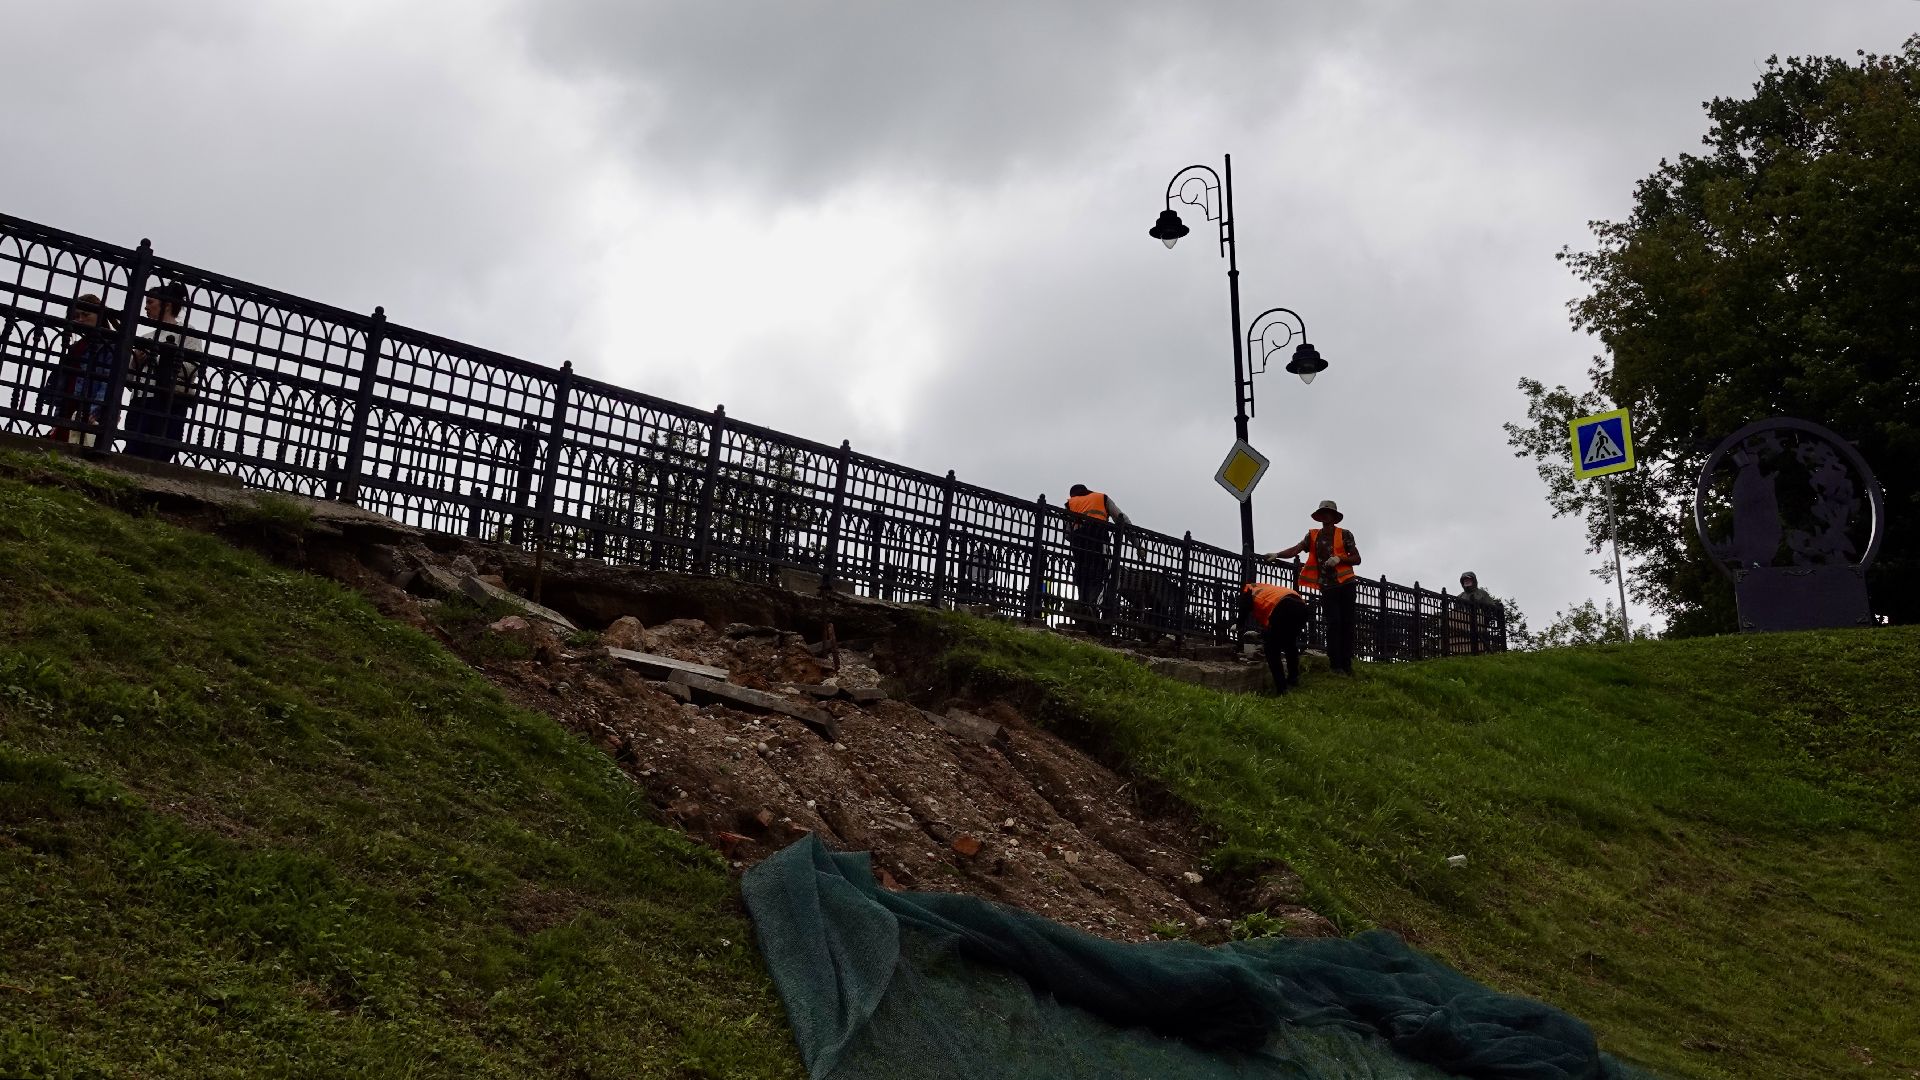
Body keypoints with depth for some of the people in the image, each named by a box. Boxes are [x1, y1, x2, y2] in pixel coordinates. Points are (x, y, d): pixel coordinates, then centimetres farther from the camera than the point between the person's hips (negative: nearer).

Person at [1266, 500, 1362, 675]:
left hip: (1345, 584, -1)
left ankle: (1347, 665, 3)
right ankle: (1336, 665, -8)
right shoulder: (1313, 535, 9)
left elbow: (1357, 559, 3)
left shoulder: (1344, 534, 4)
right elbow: (1295, 549, -4)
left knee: (1347, 623, -1)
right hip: (1326, 586, 1)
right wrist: (1278, 555, -21)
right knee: (1333, 623, -8)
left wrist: (1339, 558, -14)